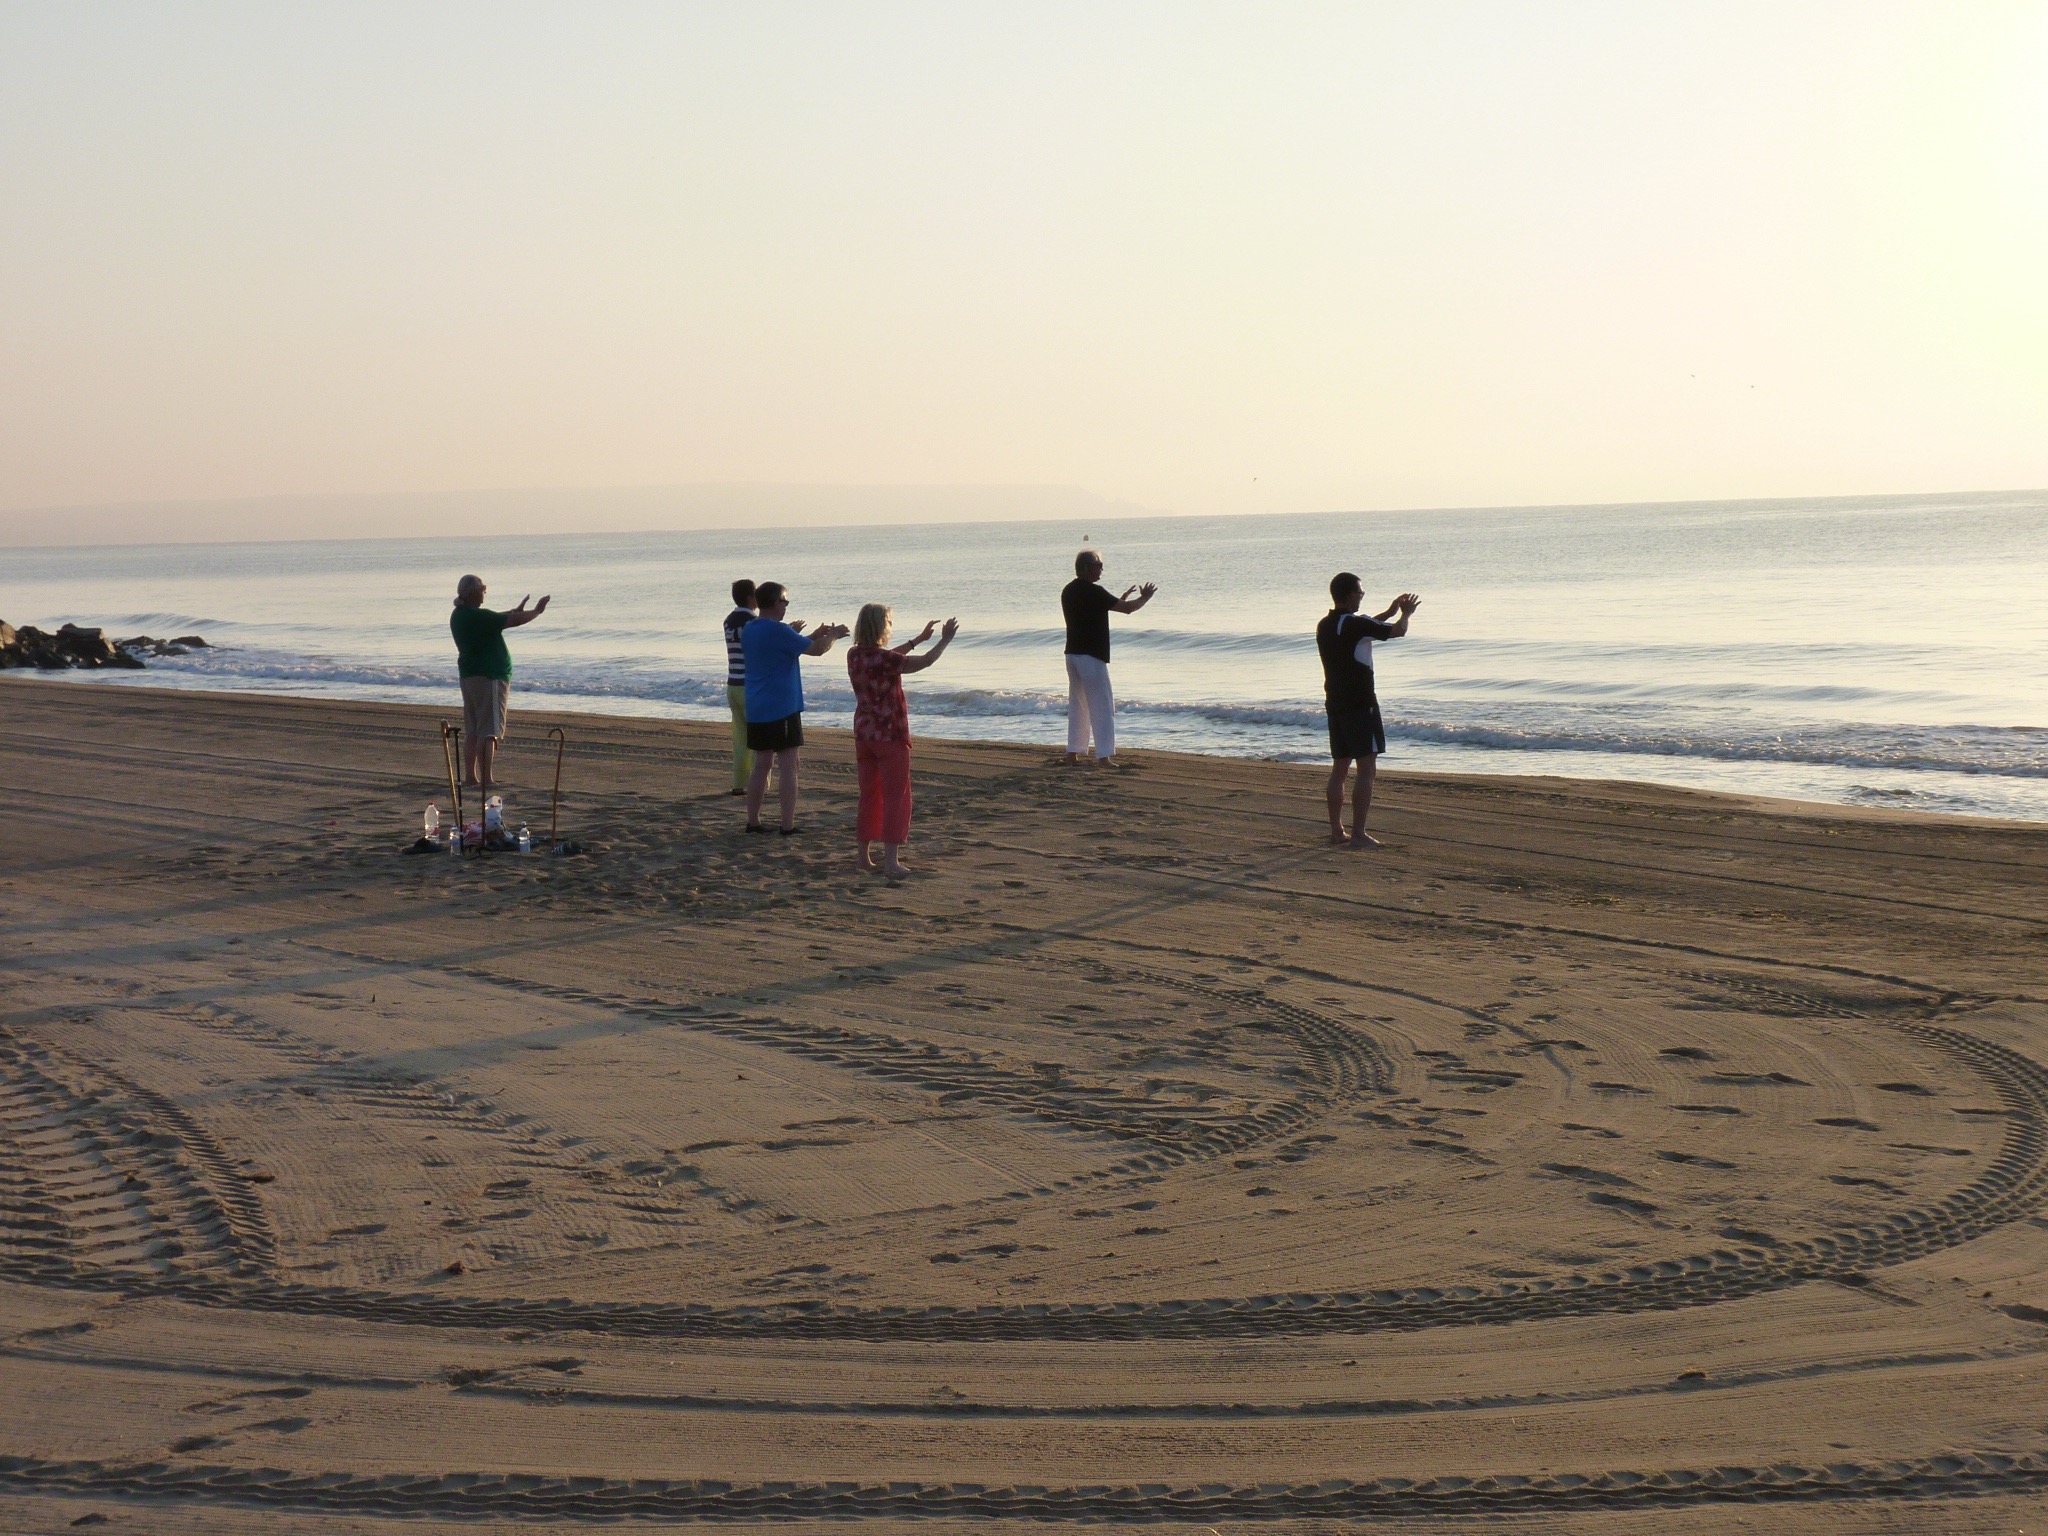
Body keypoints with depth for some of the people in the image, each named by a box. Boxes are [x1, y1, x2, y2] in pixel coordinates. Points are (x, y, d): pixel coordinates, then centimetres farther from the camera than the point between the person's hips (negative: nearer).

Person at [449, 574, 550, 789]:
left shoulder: (458, 616, 10)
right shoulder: (478, 616, -19)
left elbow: (498, 621, 24)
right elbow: (515, 621, -18)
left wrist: (517, 610, 26)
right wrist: (537, 611, -2)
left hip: (468, 675, 10)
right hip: (489, 677, -10)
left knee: (471, 730, 13)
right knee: (489, 731, -8)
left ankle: (470, 777, 16)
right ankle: (485, 780, -9)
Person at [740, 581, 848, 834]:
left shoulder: (748, 630, 10)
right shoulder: (778, 631, -16)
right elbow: (816, 650, -10)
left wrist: (816, 635, 23)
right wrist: (833, 635, 9)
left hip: (756, 710, 8)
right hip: (782, 709, -8)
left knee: (761, 765, 14)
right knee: (788, 766, -3)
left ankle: (753, 821, 15)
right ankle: (788, 825, -4)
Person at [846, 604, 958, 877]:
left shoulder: (855, 656, 3)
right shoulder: (883, 659, -20)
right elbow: (925, 662, -13)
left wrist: (919, 639, 28)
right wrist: (946, 639, 3)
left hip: (864, 731, 7)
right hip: (889, 734, -7)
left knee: (869, 794, 16)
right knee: (896, 796, -1)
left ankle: (862, 855, 20)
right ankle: (891, 861, -5)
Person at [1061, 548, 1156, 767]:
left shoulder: (1068, 591, 11)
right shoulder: (1092, 592, -15)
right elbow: (1127, 608, -13)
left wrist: (1121, 599, 27)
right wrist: (1144, 597, 6)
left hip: (1072, 654, 8)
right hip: (1092, 655, -8)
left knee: (1077, 705, 13)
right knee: (1102, 706, -4)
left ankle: (1073, 754, 13)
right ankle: (1103, 756, -7)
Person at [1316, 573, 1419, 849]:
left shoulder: (1325, 626, 9)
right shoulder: (1356, 624, -15)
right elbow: (1398, 631, -8)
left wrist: (1389, 613, 31)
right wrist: (1405, 613, 13)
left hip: (1335, 704, 8)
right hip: (1360, 704, -8)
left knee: (1340, 768, 13)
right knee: (1367, 769, -5)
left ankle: (1336, 831, 15)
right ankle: (1358, 834, -9)